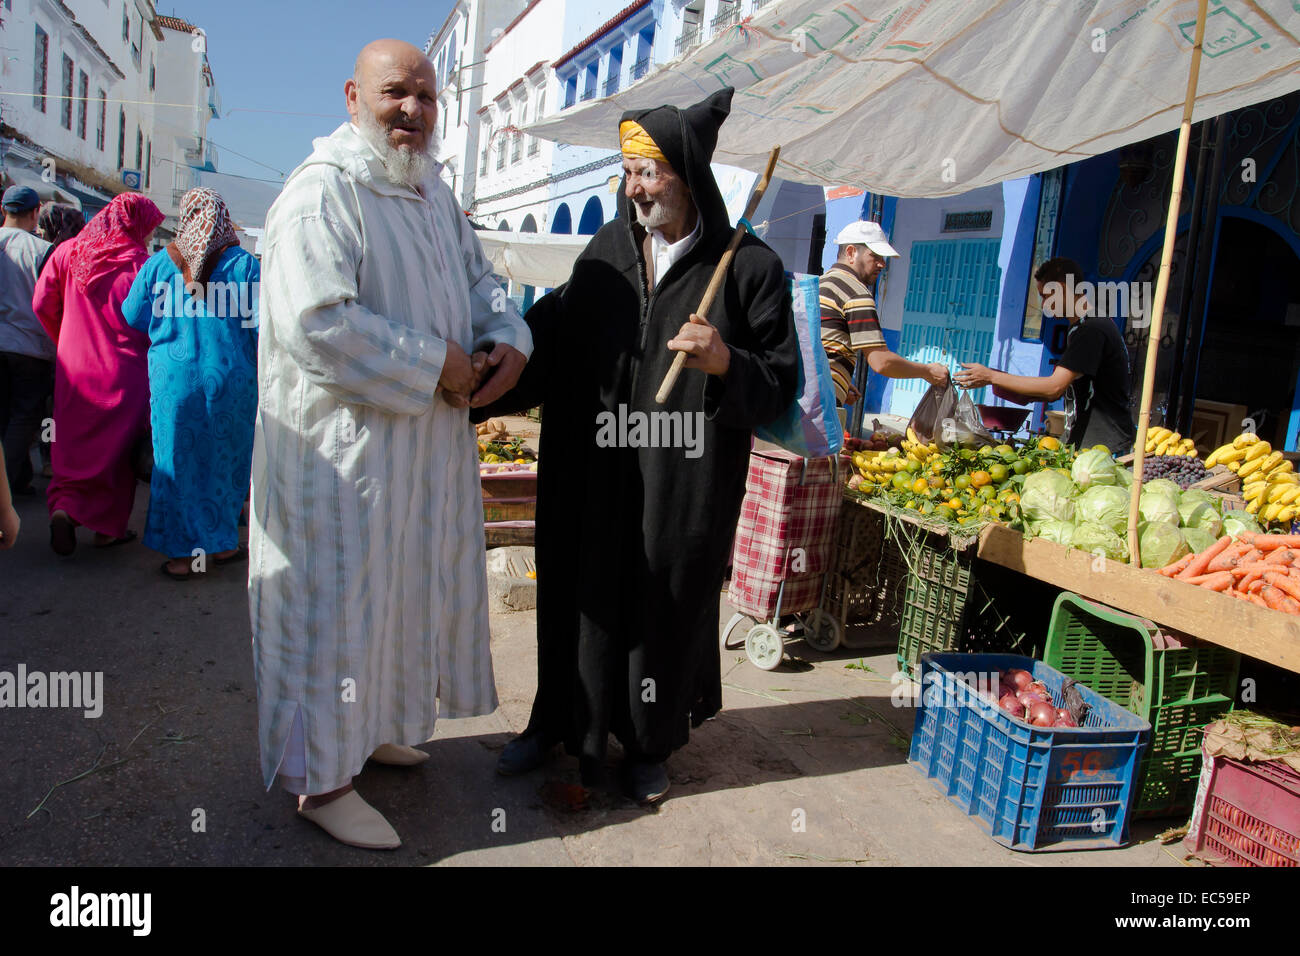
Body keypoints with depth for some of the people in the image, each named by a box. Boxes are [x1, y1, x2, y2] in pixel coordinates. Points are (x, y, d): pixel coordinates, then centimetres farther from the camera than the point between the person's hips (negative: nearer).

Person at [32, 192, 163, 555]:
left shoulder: (68, 252, 1)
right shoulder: (141, 263, -12)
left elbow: (42, 303, 5)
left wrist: (67, 341, 19)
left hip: (74, 367, 4)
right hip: (123, 372, -3)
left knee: (75, 445, 16)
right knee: (117, 447, 9)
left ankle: (63, 505, -4)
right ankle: (109, 527, 14)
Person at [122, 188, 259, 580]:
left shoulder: (159, 263, 0)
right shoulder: (243, 264, -6)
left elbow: (132, 318, 8)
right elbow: (261, 326, -8)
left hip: (172, 378, 1)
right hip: (230, 379, -1)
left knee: (176, 463, 10)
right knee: (225, 460, 13)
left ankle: (182, 554, 14)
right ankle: (222, 543, 23)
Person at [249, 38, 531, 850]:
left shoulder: (433, 190, 14)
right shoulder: (324, 191, -15)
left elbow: (477, 278, 18)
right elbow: (313, 322, -26)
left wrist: (509, 339, -4)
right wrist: (435, 366, -20)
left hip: (429, 440, 9)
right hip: (343, 445, -9)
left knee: (405, 588, 19)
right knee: (338, 600, 2)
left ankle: (373, 724, 40)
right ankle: (322, 776, 19)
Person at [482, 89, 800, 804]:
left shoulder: (747, 266, -4)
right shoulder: (605, 252, 8)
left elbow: (782, 383, -4)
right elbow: (553, 343, 17)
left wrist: (726, 362, -22)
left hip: (684, 486, -3)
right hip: (593, 478, 4)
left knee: (665, 604, 8)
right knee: (580, 594, 12)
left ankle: (649, 744, 30)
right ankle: (558, 723, 34)